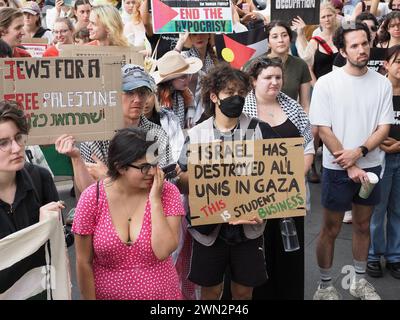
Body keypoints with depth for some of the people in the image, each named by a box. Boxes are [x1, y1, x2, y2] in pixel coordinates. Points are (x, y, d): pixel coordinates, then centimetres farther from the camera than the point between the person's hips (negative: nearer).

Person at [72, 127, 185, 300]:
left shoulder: (167, 192, -13)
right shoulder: (92, 198, -16)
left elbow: (163, 251, -22)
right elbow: (84, 262, -8)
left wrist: (155, 199, -25)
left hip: (161, 292, 1)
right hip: (108, 293, 0)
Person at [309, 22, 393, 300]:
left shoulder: (382, 83, 0)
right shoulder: (327, 83, -11)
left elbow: (384, 128, -1)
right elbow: (324, 131, -13)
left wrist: (358, 152, -18)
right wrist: (350, 167, -15)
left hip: (370, 167, 4)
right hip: (337, 169, -3)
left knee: (363, 226, 17)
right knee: (331, 230, 7)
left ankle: (360, 281, 34)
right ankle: (325, 286, 22)